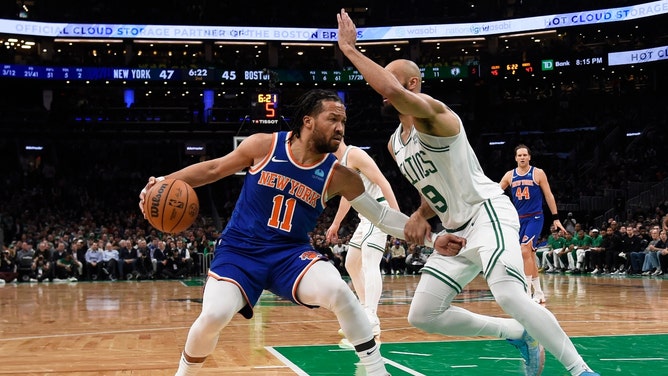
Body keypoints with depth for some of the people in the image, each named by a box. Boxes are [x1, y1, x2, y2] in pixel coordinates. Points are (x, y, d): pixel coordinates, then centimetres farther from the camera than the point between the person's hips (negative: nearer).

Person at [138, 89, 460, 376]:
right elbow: (213, 169, 5)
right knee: (213, 316, -24)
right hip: (239, 249, -1)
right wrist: (164, 182, -2)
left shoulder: (338, 176, -5)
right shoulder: (264, 146, -8)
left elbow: (381, 215, -1)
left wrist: (432, 238, -10)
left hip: (290, 253, 1)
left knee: (338, 290, -28)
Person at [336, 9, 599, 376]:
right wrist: (421, 215, 3)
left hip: (488, 212, -9)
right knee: (422, 315, 5)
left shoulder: (431, 112, -14)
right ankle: (518, 334, 16)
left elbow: (393, 91, -38)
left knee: (509, 295, -31)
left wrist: (351, 50, -28)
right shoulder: (394, 144, 14)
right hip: (456, 231, 10)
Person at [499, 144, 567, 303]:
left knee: (525, 251, -19)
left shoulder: (538, 173, -4)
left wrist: (556, 218, -2)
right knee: (530, 255, 10)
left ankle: (527, 292, -14)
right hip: (519, 219, 4)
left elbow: (549, 196, -1)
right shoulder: (510, 175, 6)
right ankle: (538, 293, 20)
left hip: (534, 218, -4)